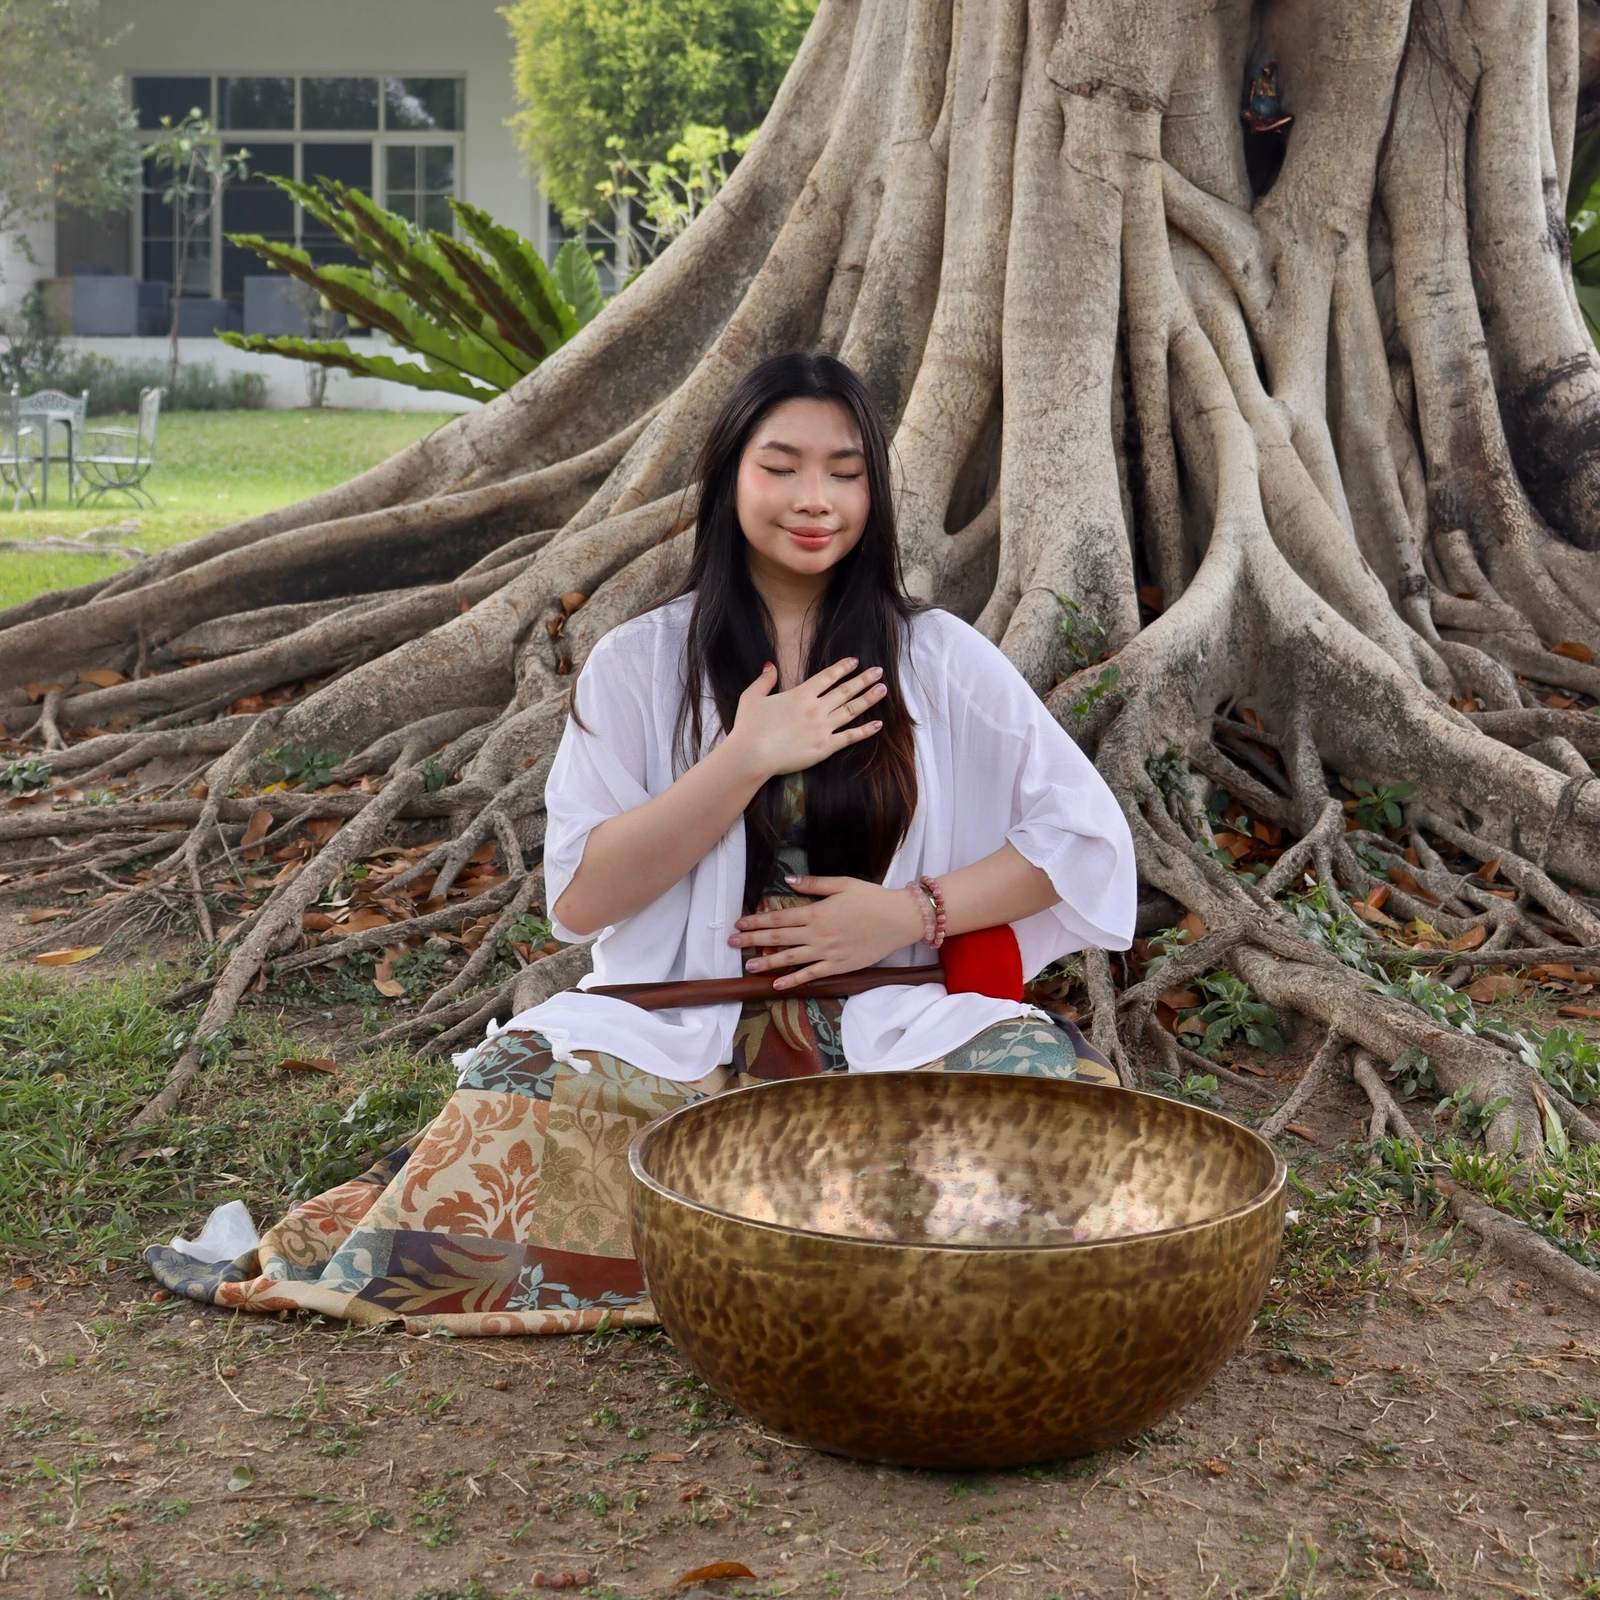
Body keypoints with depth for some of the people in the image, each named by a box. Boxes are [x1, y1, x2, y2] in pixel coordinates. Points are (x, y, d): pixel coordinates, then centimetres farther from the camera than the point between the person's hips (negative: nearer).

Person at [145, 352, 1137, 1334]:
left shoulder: (936, 659, 6)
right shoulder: (642, 664, 5)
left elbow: (1087, 836, 5)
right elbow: (581, 898, -4)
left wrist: (916, 912, -8)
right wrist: (745, 759, -13)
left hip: (892, 1027, 2)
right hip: (682, 1028, -1)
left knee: (1044, 1071, -31)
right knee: (527, 1077, -33)